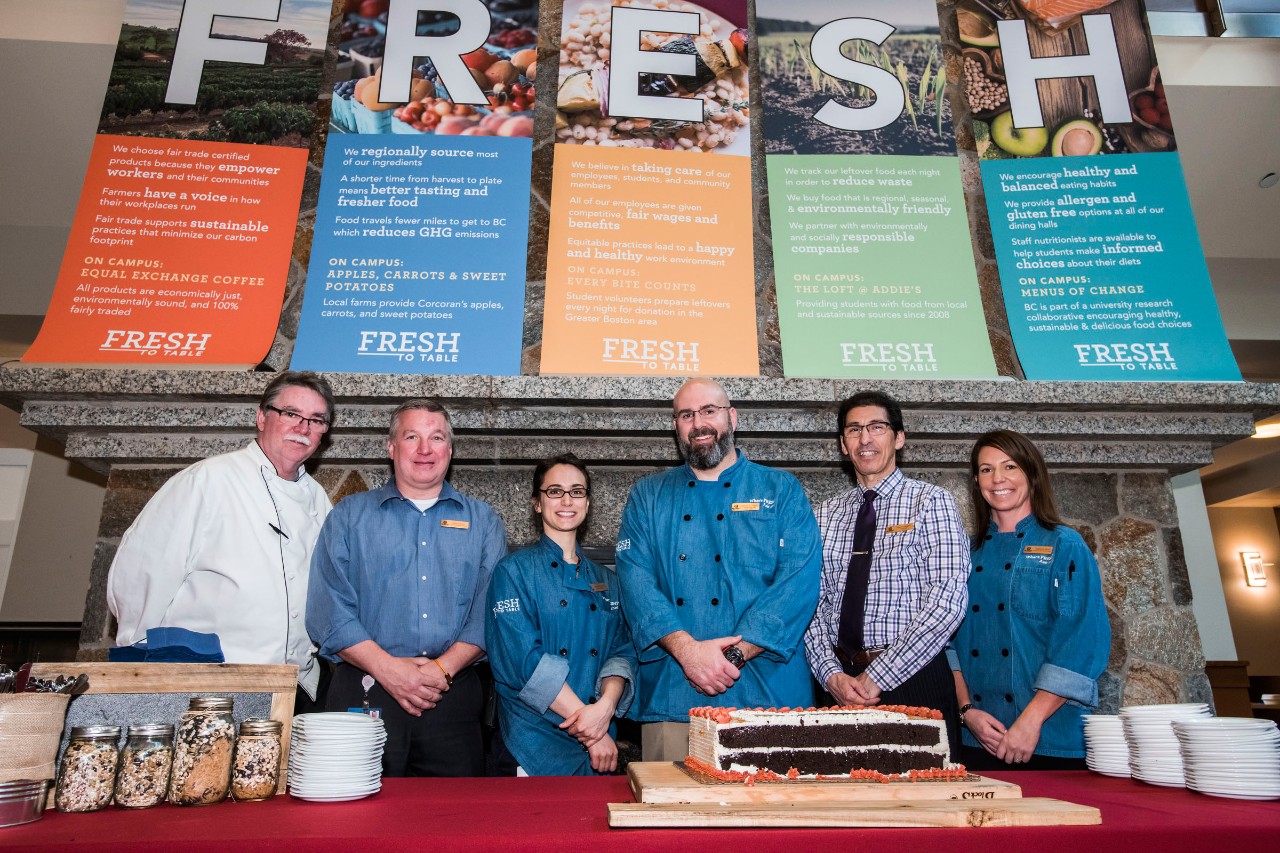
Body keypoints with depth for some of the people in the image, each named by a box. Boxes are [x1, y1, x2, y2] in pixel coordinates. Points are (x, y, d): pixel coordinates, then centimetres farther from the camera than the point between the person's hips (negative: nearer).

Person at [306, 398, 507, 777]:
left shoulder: (482, 521, 10)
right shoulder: (349, 517, 8)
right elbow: (328, 610, -1)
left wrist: (444, 667, -12)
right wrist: (388, 668, -12)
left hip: (454, 699, 1)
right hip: (365, 698, 0)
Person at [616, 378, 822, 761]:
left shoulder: (782, 490, 7)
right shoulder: (648, 496, 12)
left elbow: (799, 580, -5)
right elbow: (636, 579, 0)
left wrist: (735, 654, -15)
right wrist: (687, 649, -16)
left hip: (766, 691, -1)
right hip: (670, 697, 1)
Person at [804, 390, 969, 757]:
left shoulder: (930, 502, -3)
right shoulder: (825, 515, 10)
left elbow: (947, 602, -13)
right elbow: (813, 603, 5)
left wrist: (875, 678, -14)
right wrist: (832, 675, -11)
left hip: (913, 682, -3)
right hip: (839, 685, 3)